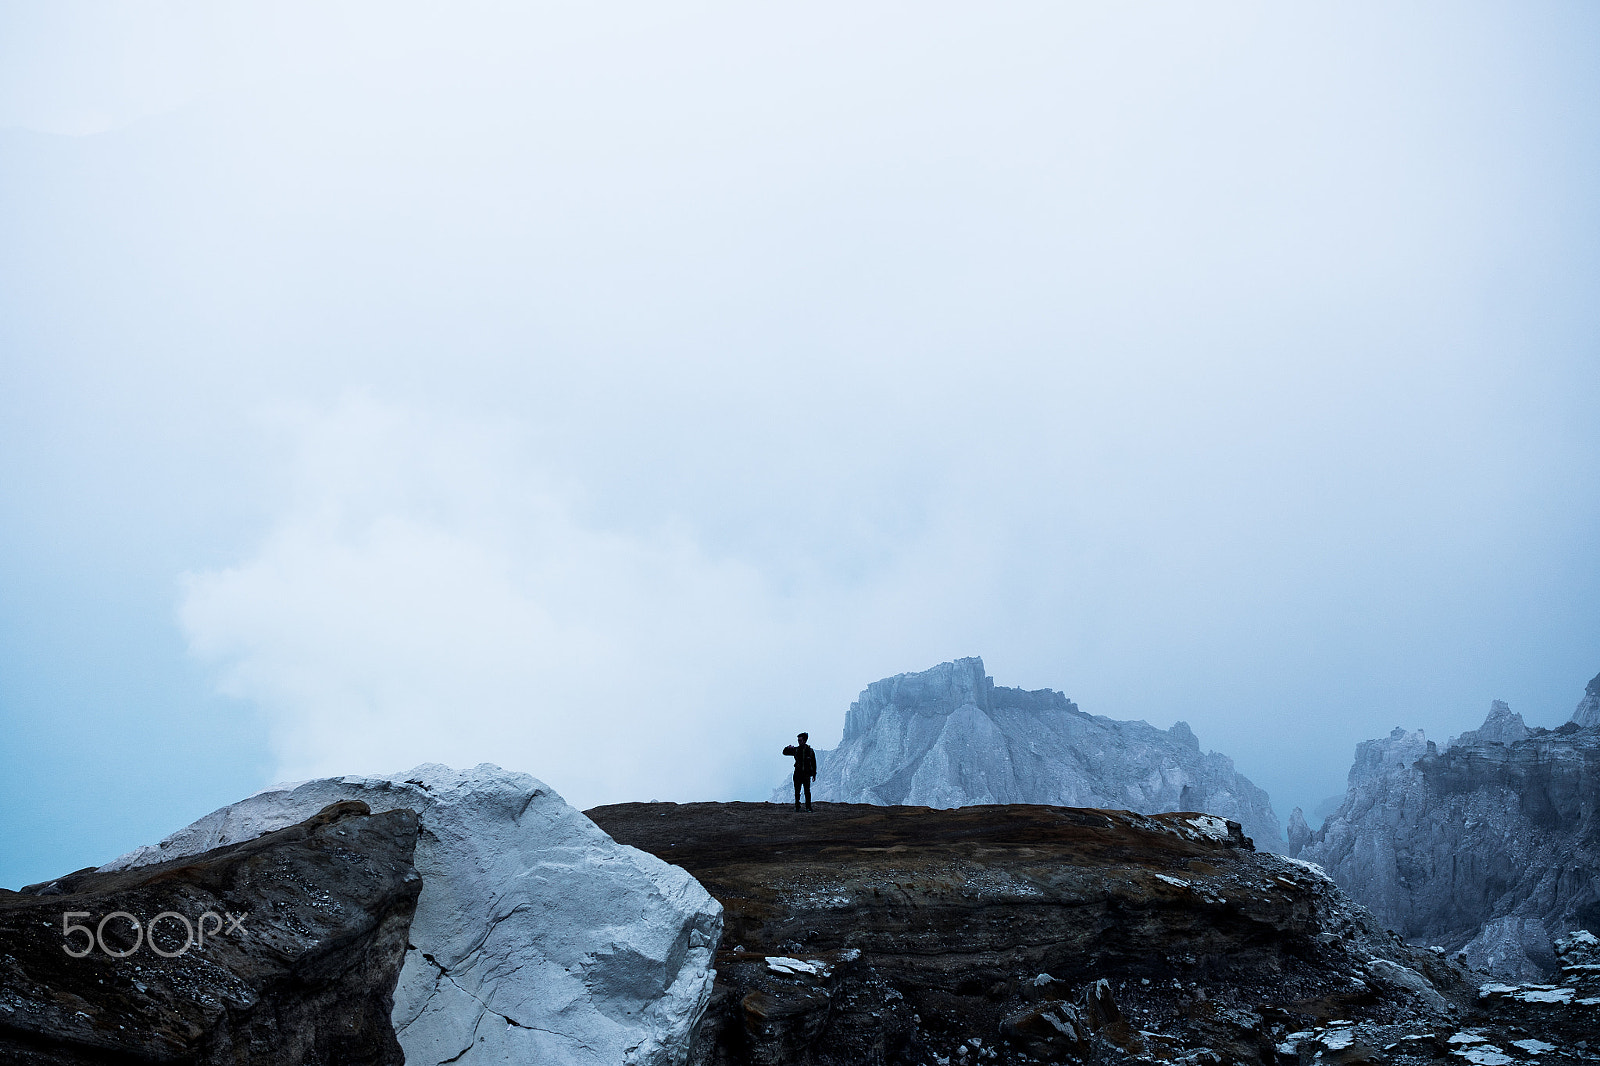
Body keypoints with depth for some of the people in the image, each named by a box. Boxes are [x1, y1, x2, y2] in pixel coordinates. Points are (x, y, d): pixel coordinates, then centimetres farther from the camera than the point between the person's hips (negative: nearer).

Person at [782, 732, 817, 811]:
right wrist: (788, 748, -11)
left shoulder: (810, 750, 1)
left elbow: (813, 763, 5)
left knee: (807, 791, -2)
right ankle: (797, 807, 9)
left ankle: (808, 807, 4)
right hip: (798, 773, 2)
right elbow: (784, 752, 11)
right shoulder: (796, 750, 5)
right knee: (797, 791, 2)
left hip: (806, 774, -2)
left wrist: (814, 775, 2)